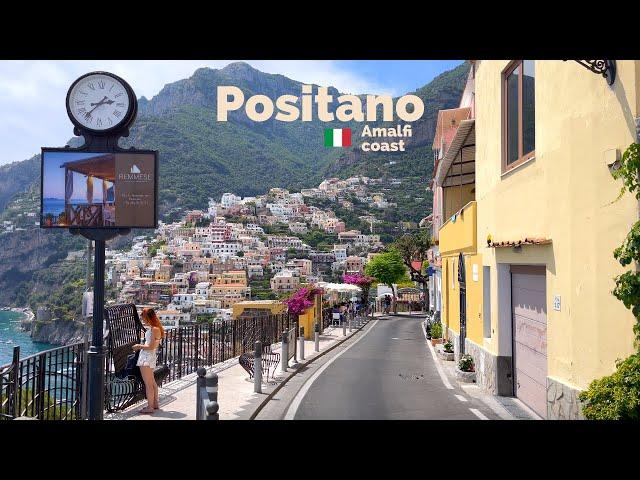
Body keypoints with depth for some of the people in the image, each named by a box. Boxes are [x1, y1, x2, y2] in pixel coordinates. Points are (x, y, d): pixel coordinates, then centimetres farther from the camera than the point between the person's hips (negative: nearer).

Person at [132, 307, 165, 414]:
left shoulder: (154, 329, -19)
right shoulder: (152, 328, 10)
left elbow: (151, 347, -20)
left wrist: (139, 346, -8)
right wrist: (140, 346, 15)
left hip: (147, 358, -10)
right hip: (147, 357, 10)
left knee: (148, 383, -4)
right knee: (152, 382, 19)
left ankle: (150, 407, 2)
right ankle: (155, 403, 31)